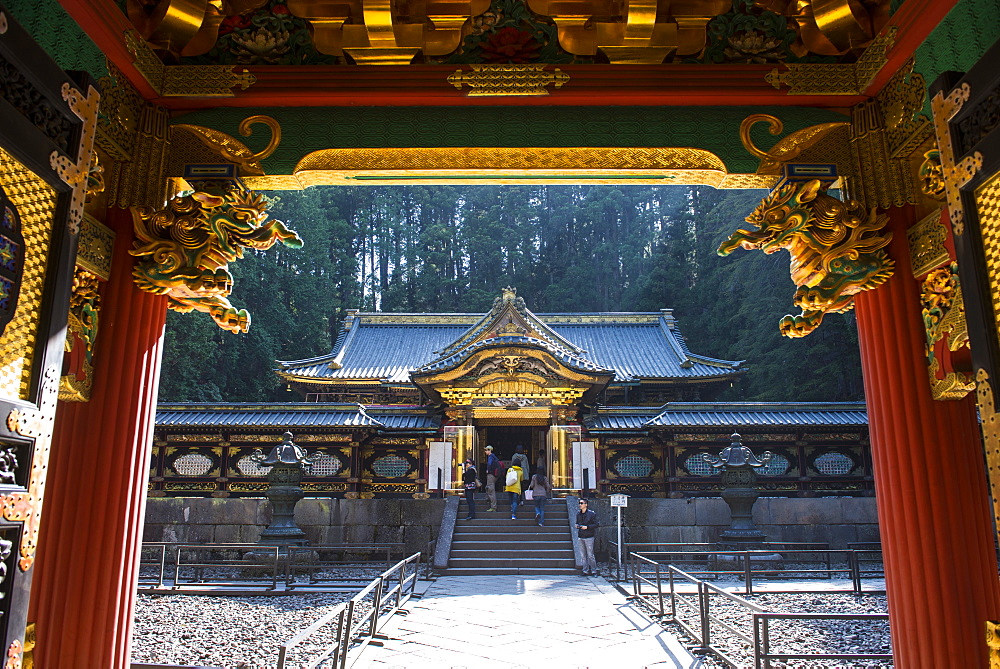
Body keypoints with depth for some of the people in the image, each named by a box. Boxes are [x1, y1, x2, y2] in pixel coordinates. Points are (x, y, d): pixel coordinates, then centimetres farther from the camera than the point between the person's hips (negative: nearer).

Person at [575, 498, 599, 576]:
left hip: (589, 537, -5)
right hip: (581, 537, 5)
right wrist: (577, 526, 2)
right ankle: (585, 571, 13)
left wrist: (587, 527, -17)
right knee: (583, 555, 7)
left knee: (590, 555, -4)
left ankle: (594, 571, 7)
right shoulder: (578, 514, 11)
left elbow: (597, 524, -8)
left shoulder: (591, 514, -7)